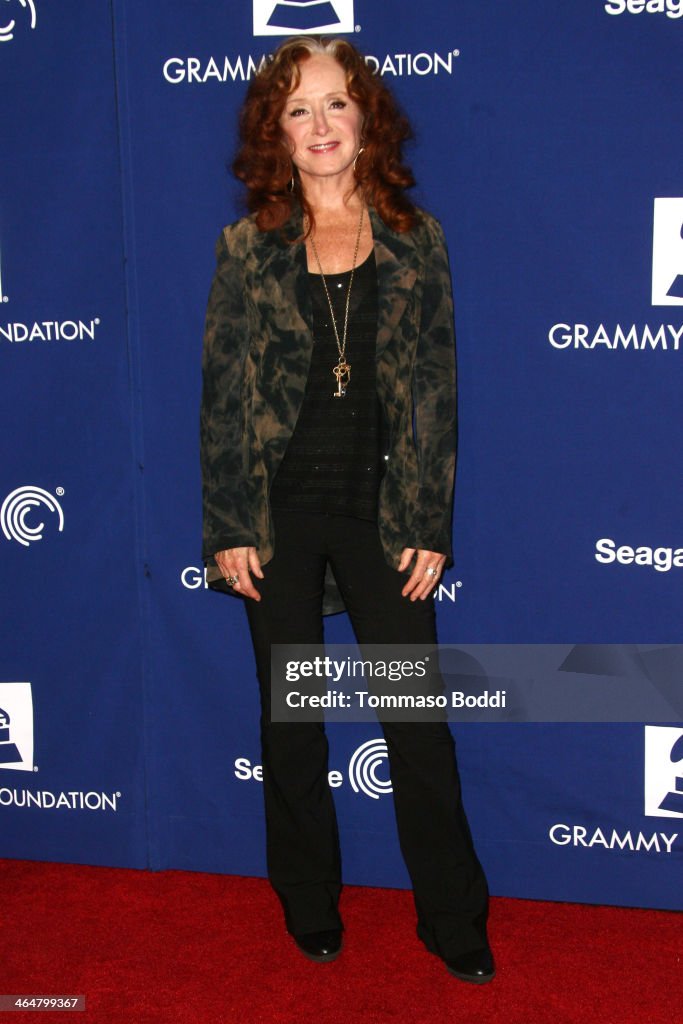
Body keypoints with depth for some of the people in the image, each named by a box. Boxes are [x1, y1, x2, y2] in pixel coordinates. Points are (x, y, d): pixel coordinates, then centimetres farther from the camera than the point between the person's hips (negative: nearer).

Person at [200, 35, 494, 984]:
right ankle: (310, 908, 28)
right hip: (280, 516, 1)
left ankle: (454, 922, 18)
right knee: (290, 716, 11)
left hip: (381, 511, 0)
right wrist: (227, 528, -5)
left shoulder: (415, 239, 2)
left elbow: (435, 388, 1)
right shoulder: (247, 248, 2)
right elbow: (223, 395, 1)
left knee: (418, 716, 3)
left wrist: (429, 525, -3)